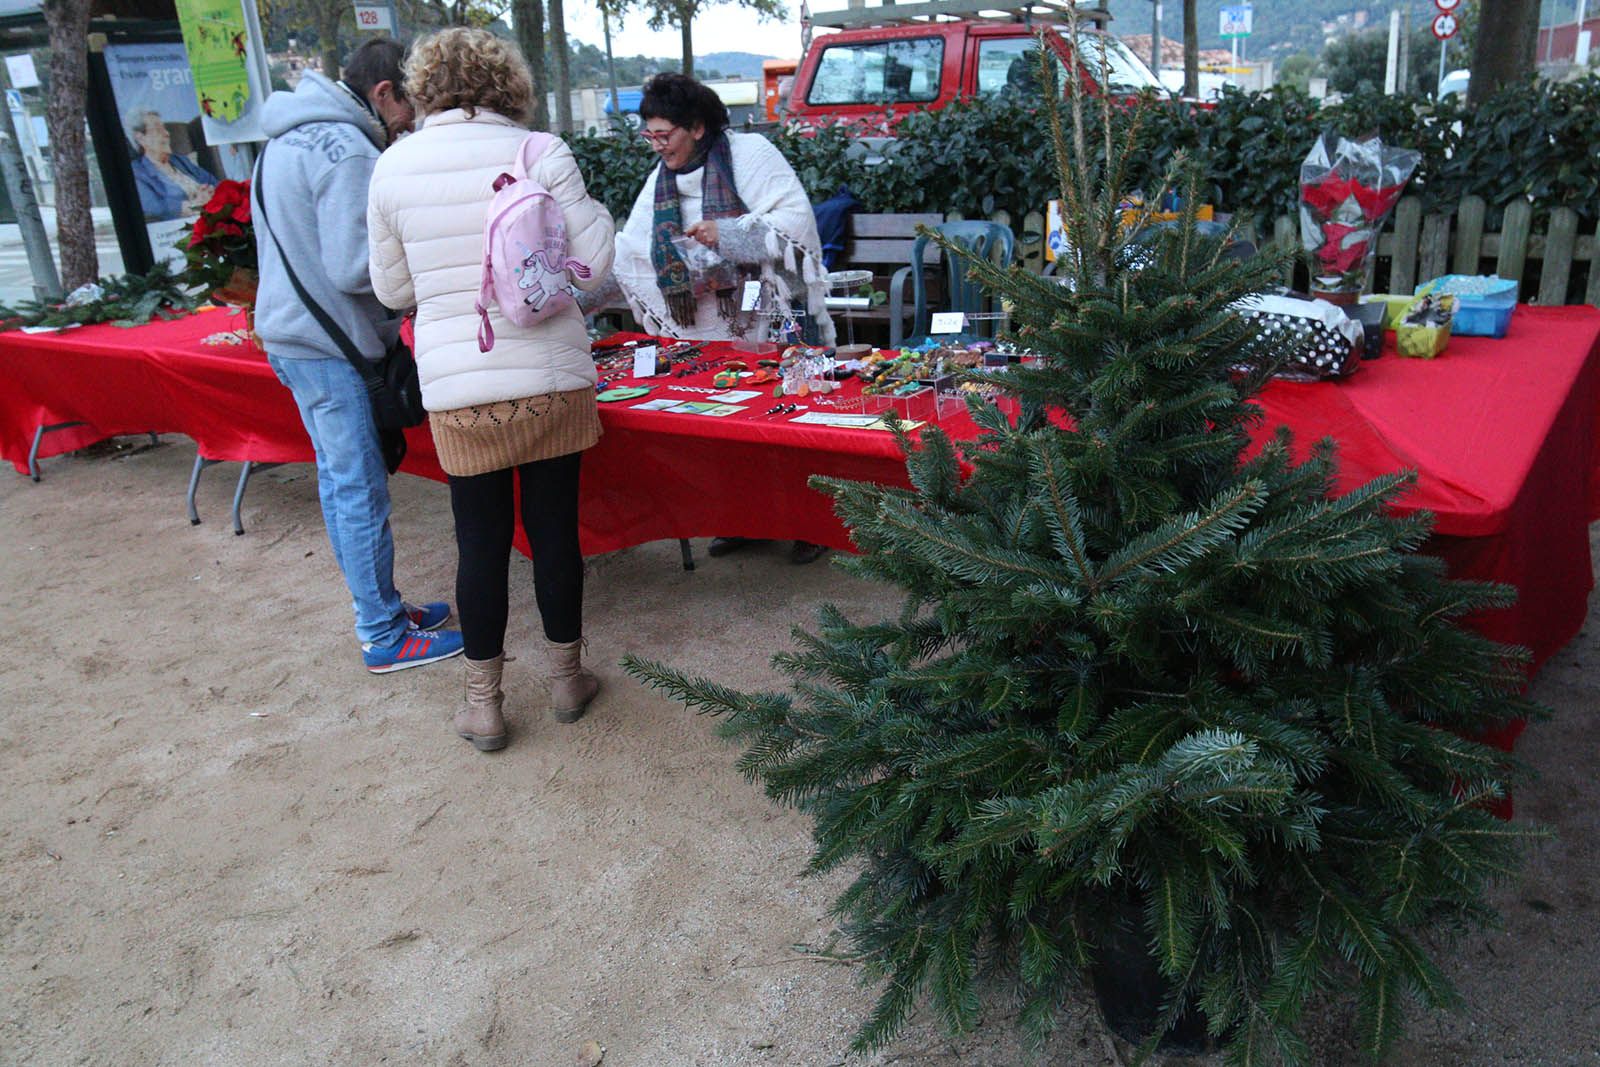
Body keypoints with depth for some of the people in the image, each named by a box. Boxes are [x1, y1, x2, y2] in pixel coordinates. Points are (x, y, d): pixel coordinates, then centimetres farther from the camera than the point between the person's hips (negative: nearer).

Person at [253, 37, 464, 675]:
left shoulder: (290, 140, 14)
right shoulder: (348, 152, -18)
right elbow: (355, 268, -23)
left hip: (291, 334, 10)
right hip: (332, 345, -10)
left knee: (339, 479, 16)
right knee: (361, 491, -3)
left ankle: (377, 606, 29)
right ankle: (385, 637, 7)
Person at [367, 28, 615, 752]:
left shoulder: (394, 166, 2)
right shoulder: (540, 154, -5)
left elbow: (393, 290, 9)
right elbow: (594, 263, -5)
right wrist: (583, 204, 13)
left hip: (456, 387, 1)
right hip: (549, 381, -1)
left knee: (481, 542, 10)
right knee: (554, 530, 12)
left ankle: (483, 706, 21)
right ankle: (566, 680, 28)